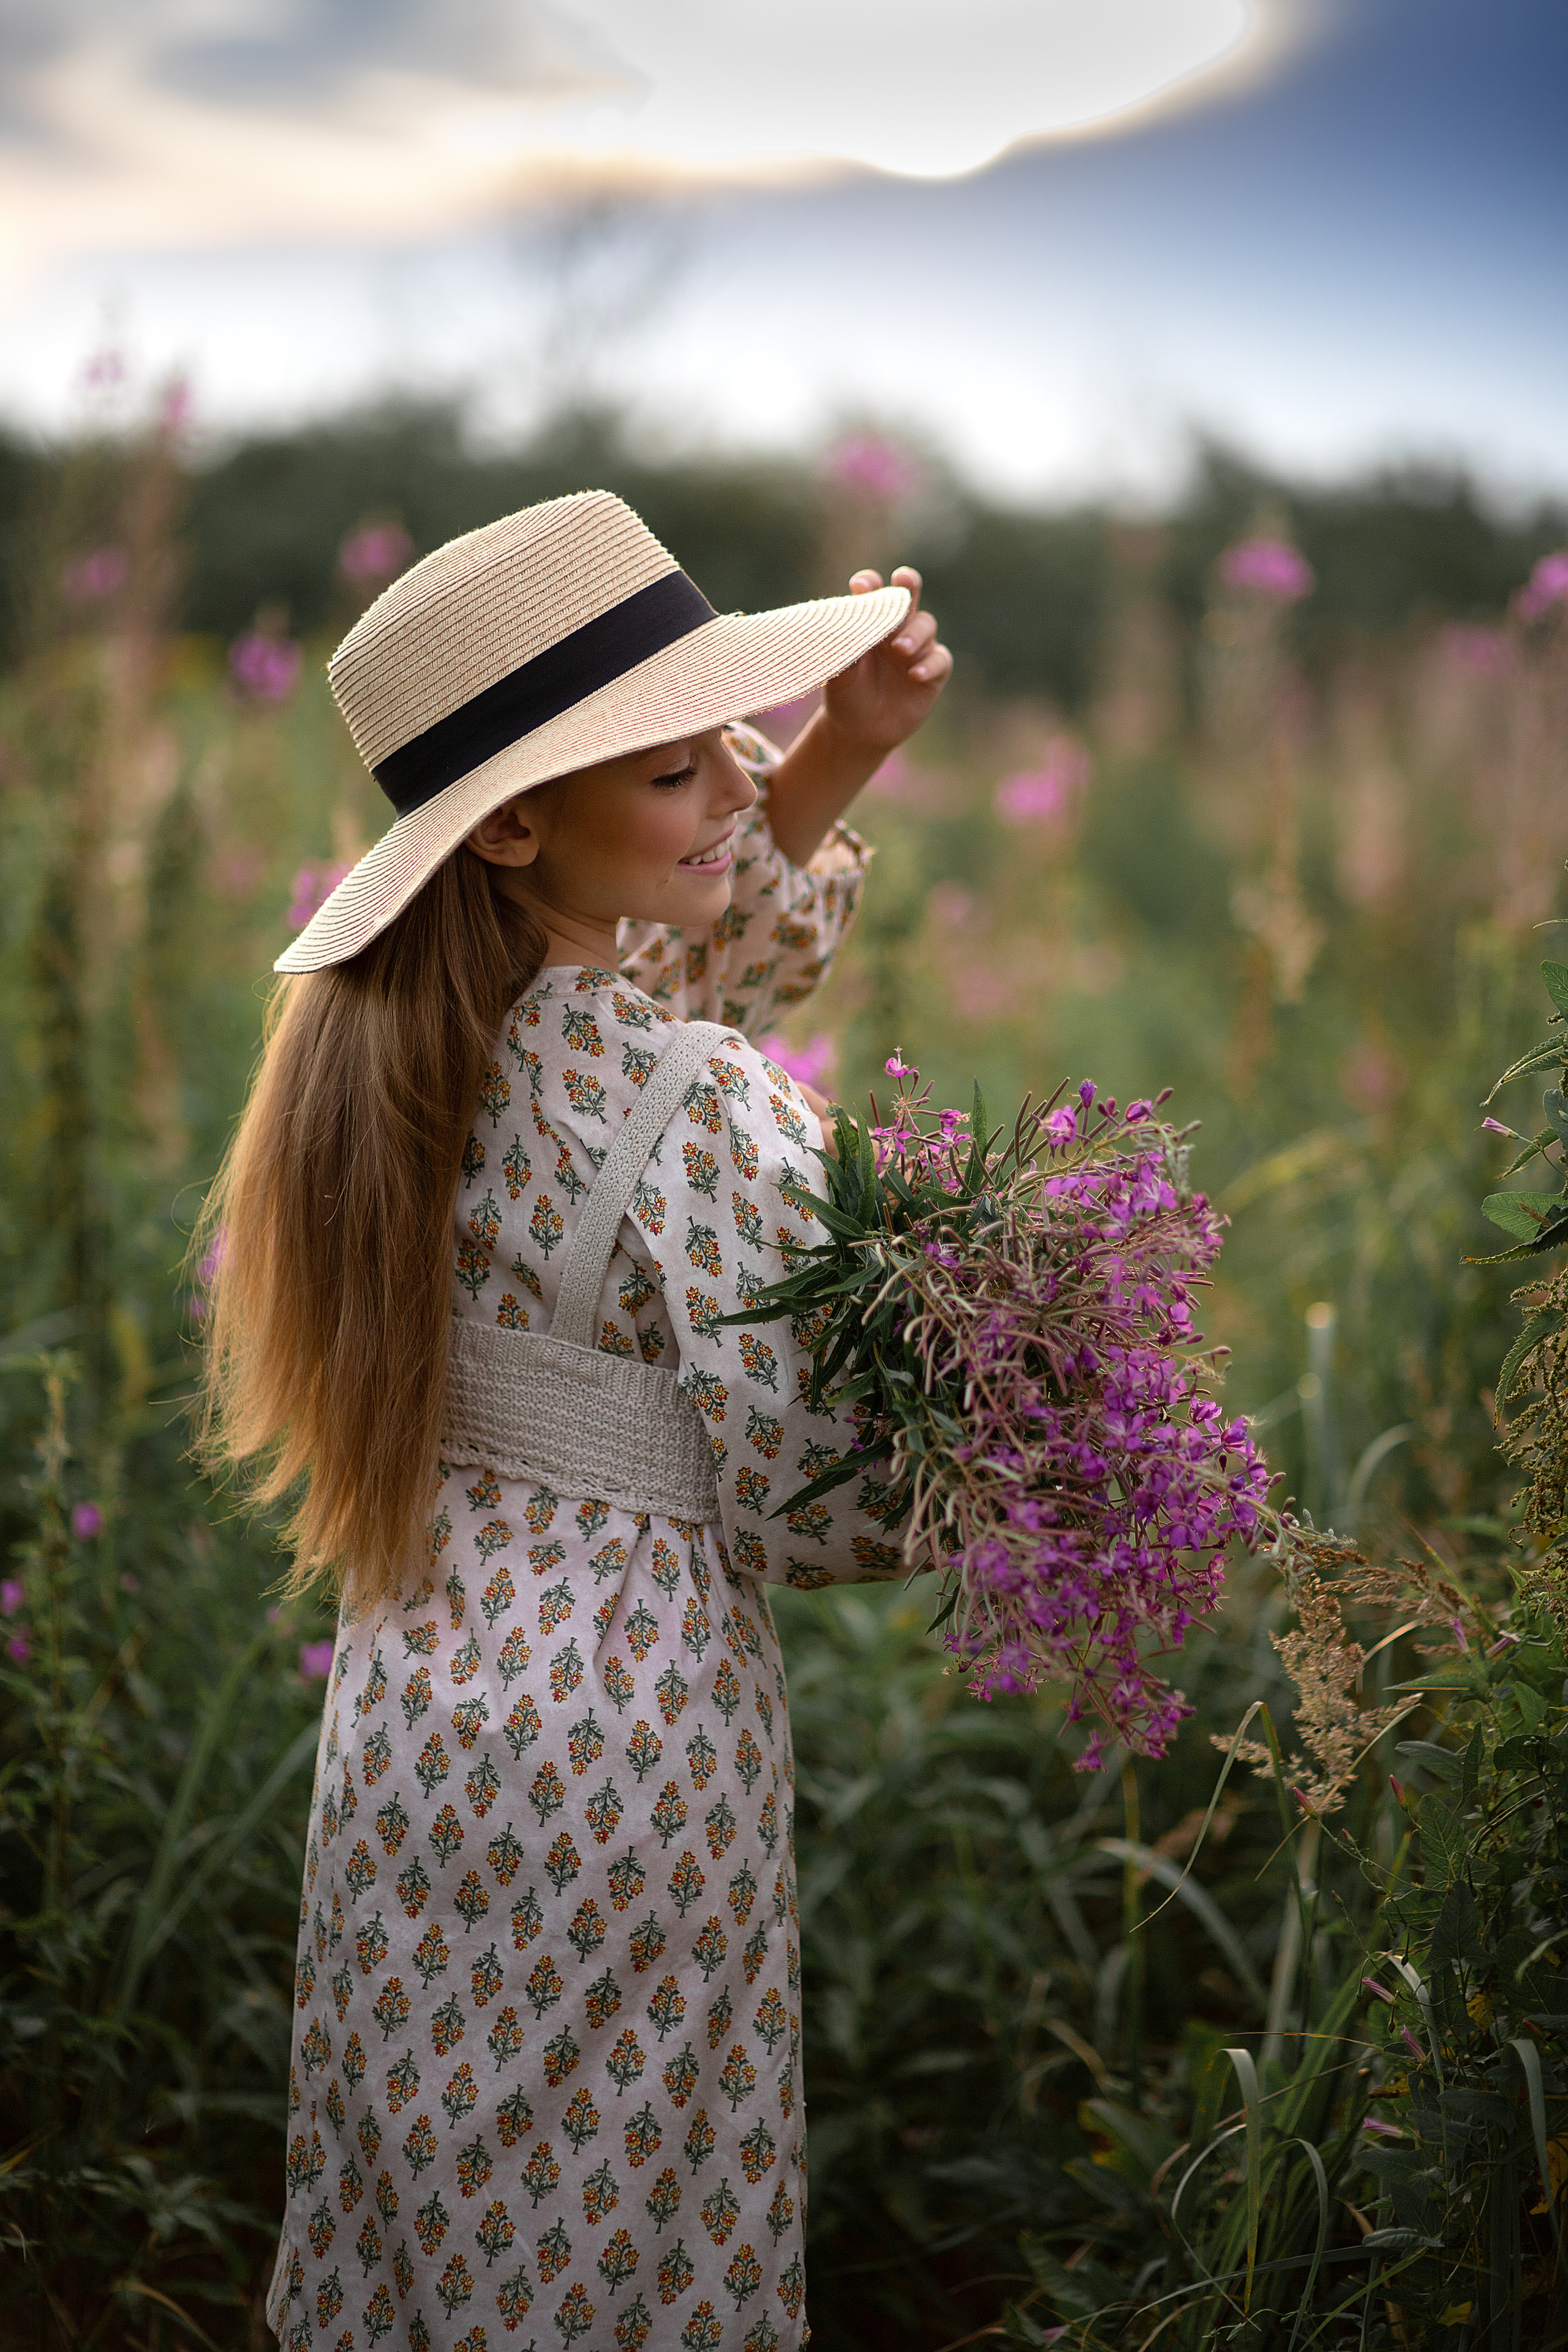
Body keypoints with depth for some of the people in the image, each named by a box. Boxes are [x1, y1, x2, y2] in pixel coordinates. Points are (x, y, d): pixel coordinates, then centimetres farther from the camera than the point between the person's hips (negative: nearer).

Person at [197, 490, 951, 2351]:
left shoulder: (400, 1029, -2)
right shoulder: (713, 1119, -24)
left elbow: (713, 950, 17)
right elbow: (798, 1515, -16)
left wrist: (844, 753, 4)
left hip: (408, 1700, 7)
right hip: (630, 1728, -7)